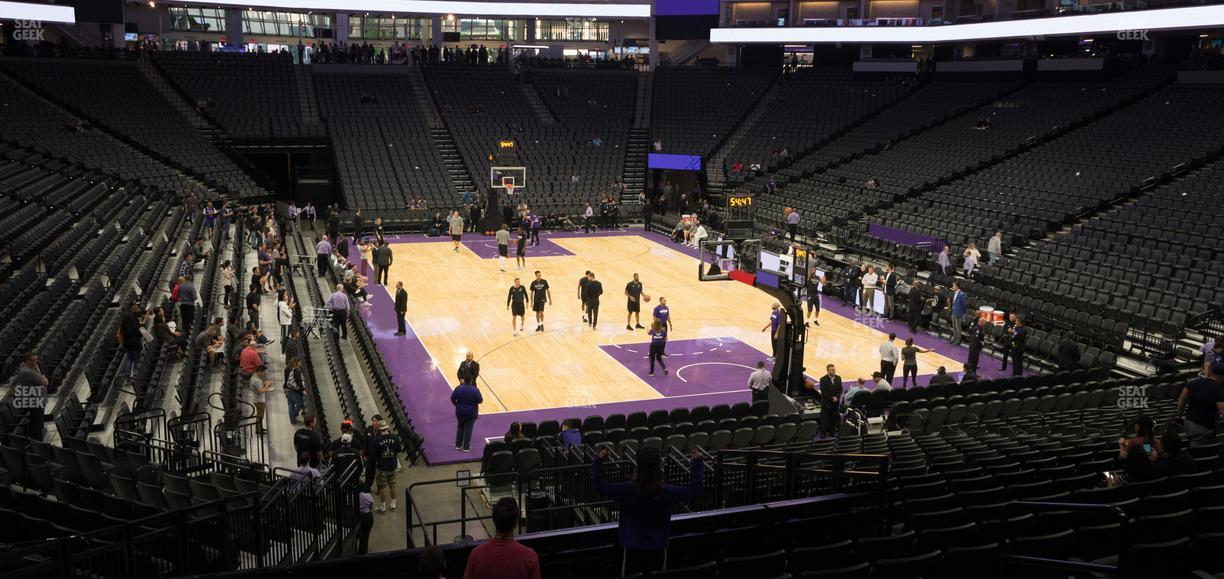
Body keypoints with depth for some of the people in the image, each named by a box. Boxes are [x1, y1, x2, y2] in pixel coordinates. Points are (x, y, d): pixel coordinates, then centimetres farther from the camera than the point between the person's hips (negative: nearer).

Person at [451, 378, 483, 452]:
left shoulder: (458, 388, -12)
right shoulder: (475, 390, -19)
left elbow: (452, 399, -5)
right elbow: (480, 401, -11)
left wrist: (458, 405, 10)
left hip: (460, 412, 2)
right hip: (471, 413, -2)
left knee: (460, 427, 21)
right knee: (468, 429, 10)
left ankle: (458, 445, 29)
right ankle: (466, 447, 16)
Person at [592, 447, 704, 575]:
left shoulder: (628, 489, -17)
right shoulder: (667, 492, -14)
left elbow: (600, 486, -8)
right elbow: (694, 490, -3)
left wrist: (598, 461, -1)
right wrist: (698, 463, 4)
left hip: (632, 547, -1)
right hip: (658, 548, 1)